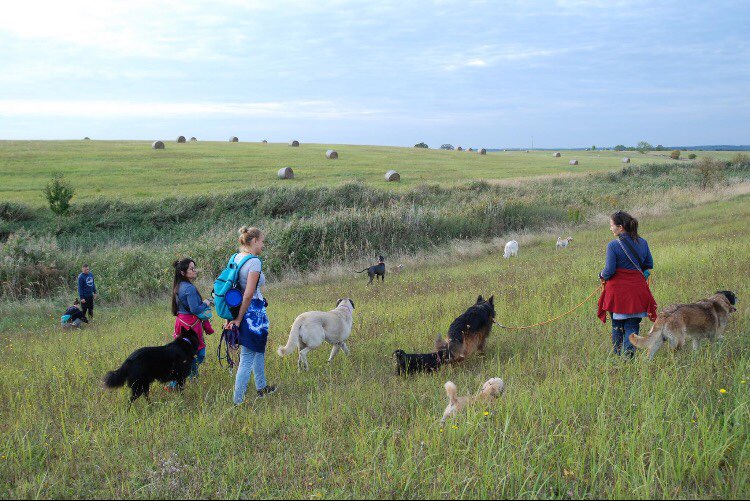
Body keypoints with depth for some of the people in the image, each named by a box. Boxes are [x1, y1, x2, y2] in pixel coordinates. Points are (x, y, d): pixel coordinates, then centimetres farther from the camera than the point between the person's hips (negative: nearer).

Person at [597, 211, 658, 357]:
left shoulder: (613, 245, -13)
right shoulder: (642, 242, 3)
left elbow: (609, 271, -14)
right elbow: (649, 265, 12)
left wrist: (602, 276, 7)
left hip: (618, 291, -3)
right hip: (637, 291, 3)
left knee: (617, 326, 12)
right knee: (632, 326, 5)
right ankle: (629, 355, -5)